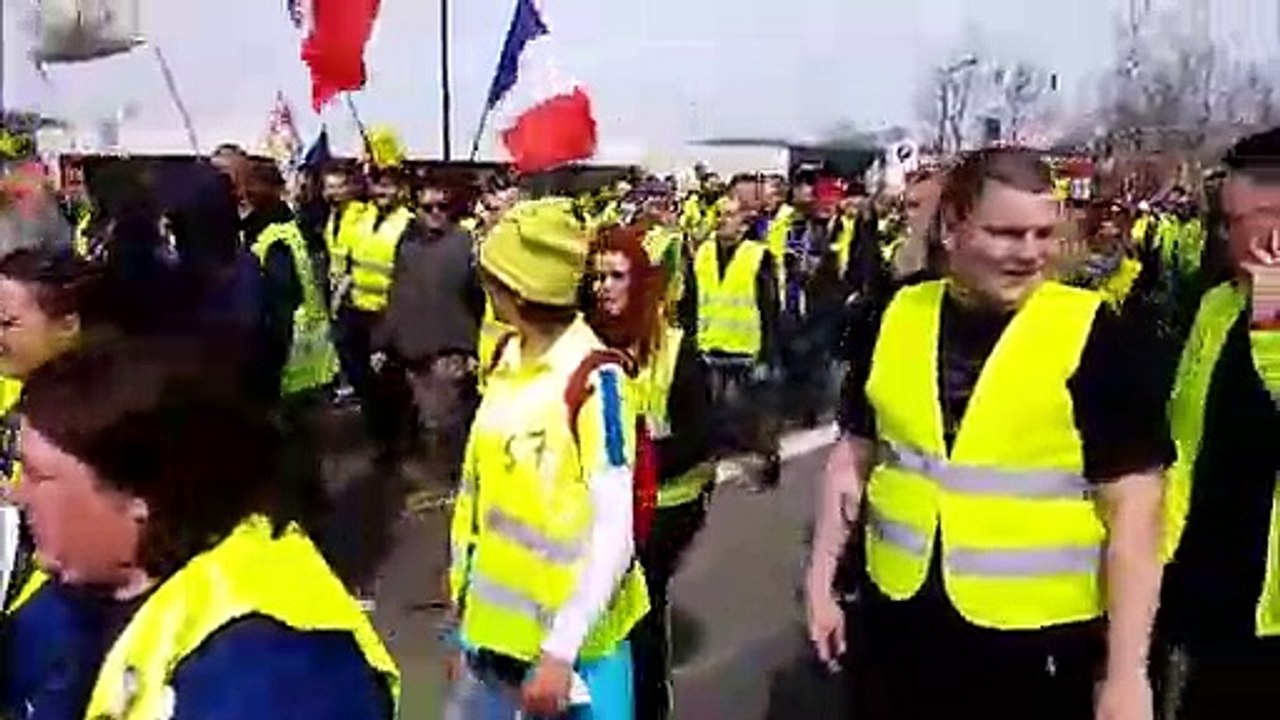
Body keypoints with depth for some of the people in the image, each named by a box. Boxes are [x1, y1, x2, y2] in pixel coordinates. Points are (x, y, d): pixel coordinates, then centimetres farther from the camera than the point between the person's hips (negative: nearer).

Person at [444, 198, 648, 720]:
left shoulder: (594, 379, -19)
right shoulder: (507, 358, 1)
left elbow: (615, 535, -20)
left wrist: (560, 651, -20)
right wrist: (464, 587, 12)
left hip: (571, 645, -6)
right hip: (494, 630, 7)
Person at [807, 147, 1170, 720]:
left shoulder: (1096, 336, -12)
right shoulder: (894, 319, -2)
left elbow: (1133, 508, -11)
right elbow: (854, 455, 9)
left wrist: (1126, 672, -14)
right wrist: (821, 581, 8)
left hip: (1038, 637, -3)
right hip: (902, 618, 3)